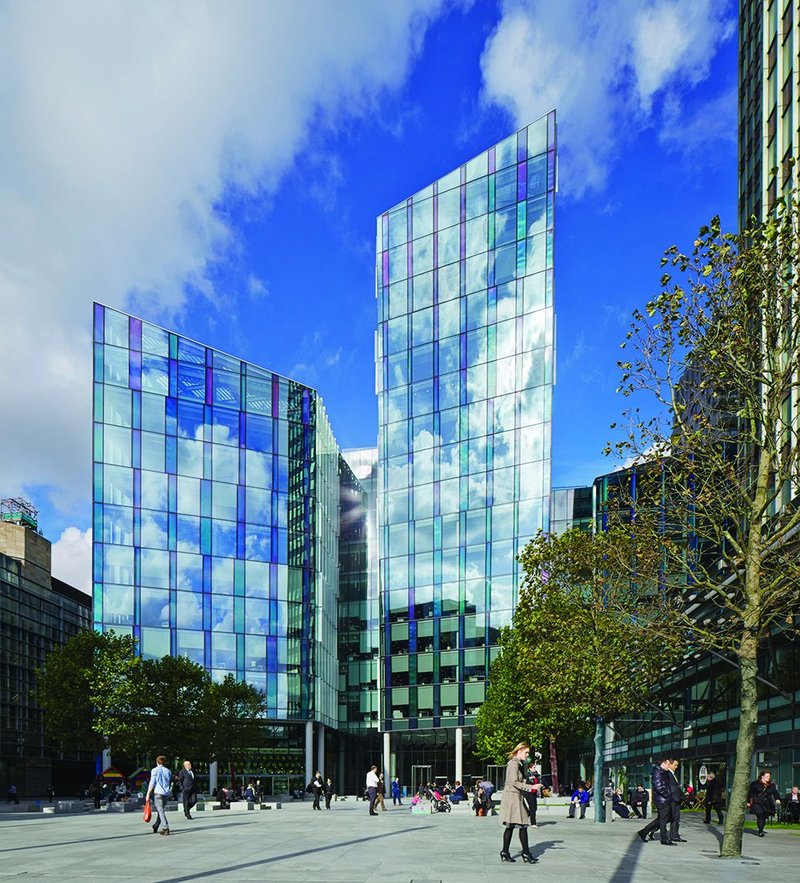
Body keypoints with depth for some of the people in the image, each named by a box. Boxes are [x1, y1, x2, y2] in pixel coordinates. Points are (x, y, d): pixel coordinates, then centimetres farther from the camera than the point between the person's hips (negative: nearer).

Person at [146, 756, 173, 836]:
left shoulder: (155, 770, 0)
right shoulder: (168, 771, 15)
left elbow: (152, 783, -6)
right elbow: (170, 784, 16)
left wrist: (148, 794, -3)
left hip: (157, 793, -5)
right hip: (166, 793, 5)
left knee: (161, 811, -8)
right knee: (161, 810, 16)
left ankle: (166, 828, -17)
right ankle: (155, 827, 23)